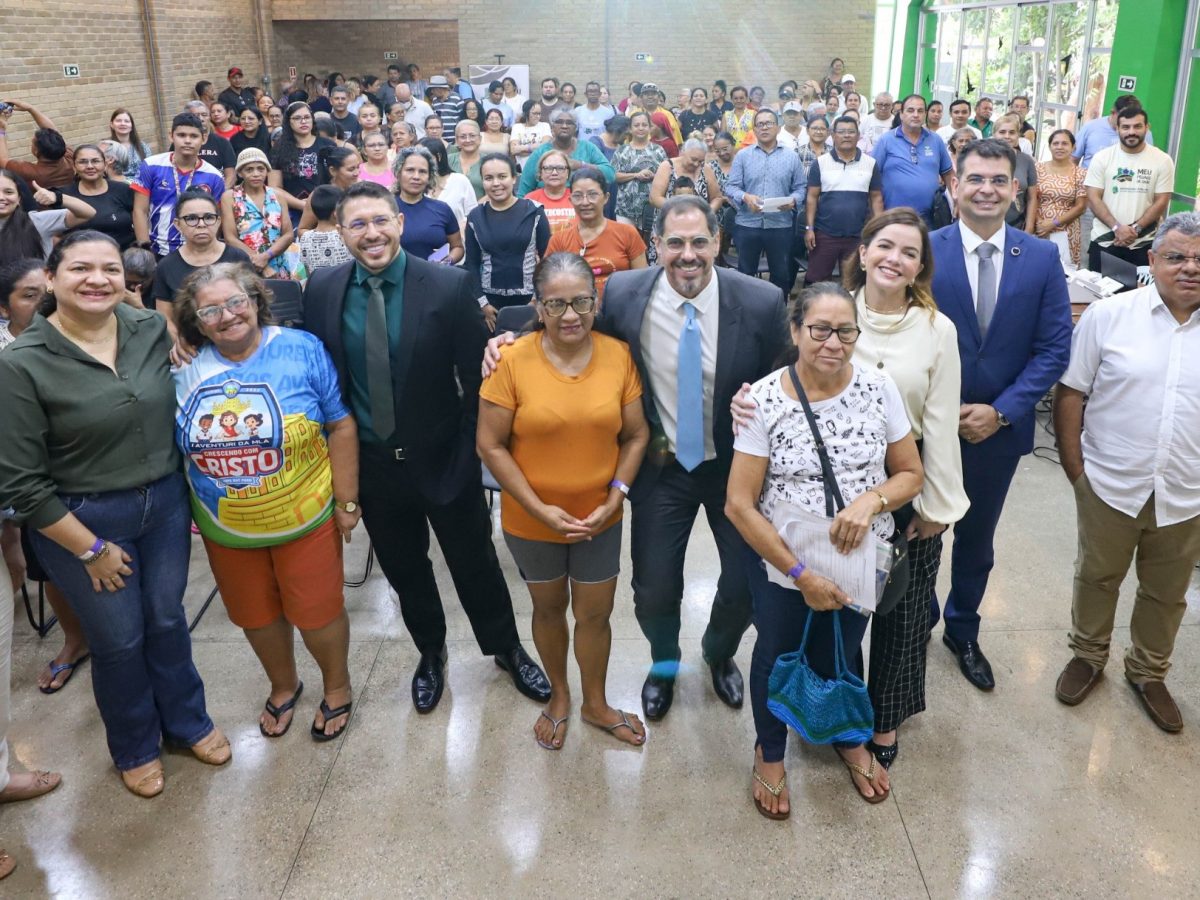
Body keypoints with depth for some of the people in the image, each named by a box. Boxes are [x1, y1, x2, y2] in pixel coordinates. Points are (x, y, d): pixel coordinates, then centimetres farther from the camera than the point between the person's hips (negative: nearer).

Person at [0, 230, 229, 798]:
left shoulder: (151, 330, -7)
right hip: (81, 520, -3)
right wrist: (91, 549, -11)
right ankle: (134, 748, 40)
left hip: (165, 502, 3)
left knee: (167, 619, 19)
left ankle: (187, 721, 45)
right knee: (119, 640, 13)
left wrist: (189, 491, 7)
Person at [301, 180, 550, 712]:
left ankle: (507, 648, 39)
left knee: (475, 564, 14)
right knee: (404, 570, 21)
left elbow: (476, 373, -11)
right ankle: (430, 653, 46)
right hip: (372, 463, 3)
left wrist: (472, 446, -11)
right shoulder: (322, 290, -4)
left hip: (444, 457, -3)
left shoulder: (450, 286, -14)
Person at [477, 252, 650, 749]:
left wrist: (614, 499, -13)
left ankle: (595, 703, 41)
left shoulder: (618, 355, -10)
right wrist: (540, 509, -17)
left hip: (600, 518, 1)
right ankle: (559, 695, 46)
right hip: (532, 521, -1)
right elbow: (490, 445, -13)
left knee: (595, 614, 15)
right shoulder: (513, 361, -17)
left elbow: (636, 435, -3)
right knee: (549, 608, 20)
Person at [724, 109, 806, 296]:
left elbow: (801, 187, 5)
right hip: (747, 225, -1)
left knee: (782, 274, 9)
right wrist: (745, 197, -21)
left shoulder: (791, 157, 6)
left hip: (781, 225, 1)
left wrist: (793, 200, -16)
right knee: (745, 273, 9)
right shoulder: (742, 156, 3)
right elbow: (731, 187, -2)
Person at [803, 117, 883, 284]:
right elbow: (812, 197, 1)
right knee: (815, 280, 3)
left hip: (858, 236, 1)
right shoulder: (821, 163, 1)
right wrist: (809, 228, -6)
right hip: (824, 234, -1)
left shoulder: (870, 164, 4)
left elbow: (876, 198, 7)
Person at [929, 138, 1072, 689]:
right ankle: (918, 618, 40)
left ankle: (962, 631, 41)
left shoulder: (1042, 258, -5)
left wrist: (1001, 411, -14)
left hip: (1000, 426, 2)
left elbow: (1054, 348, -6)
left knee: (977, 538, 19)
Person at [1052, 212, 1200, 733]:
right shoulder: (1108, 315, -7)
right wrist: (1073, 465, -5)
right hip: (1110, 486, -2)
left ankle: (1149, 673, 40)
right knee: (1097, 577, 17)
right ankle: (1087, 656, 40)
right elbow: (1070, 392, -3)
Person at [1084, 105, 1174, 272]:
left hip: (1142, 244, 0)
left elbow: (1161, 202, -1)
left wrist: (1135, 229, -13)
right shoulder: (1102, 158, 0)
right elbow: (1093, 198, -4)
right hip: (1104, 241, 0)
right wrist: (1116, 228, -15)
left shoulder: (1162, 160, 1)